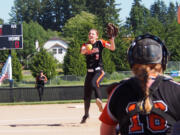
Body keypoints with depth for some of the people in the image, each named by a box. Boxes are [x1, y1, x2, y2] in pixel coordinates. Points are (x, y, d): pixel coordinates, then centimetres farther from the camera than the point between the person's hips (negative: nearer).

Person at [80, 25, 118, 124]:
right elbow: (82, 51, -19)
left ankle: (99, 101, -24)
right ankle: (86, 115, 25)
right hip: (89, 71, 4)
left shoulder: (100, 43, -2)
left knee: (94, 83, -37)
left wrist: (112, 40, -31)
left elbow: (112, 48, -14)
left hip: (99, 70, -4)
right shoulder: (86, 45, 4)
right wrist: (86, 49, -41)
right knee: (86, 95, 9)